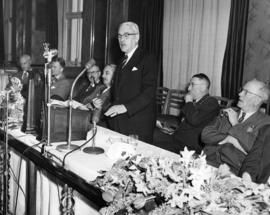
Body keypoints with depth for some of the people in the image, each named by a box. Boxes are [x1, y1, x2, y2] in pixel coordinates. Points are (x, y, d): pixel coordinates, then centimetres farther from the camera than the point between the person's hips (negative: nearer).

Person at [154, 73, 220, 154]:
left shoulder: (211, 102, -8)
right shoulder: (194, 101, 18)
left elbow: (194, 120, -23)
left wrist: (189, 102, -7)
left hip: (190, 147, -9)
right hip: (176, 138, 9)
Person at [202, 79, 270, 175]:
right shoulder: (228, 113, 16)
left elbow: (255, 148, -15)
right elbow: (205, 134, 5)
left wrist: (235, 124, -5)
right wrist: (229, 139, -11)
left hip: (232, 171, -5)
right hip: (209, 162, 5)